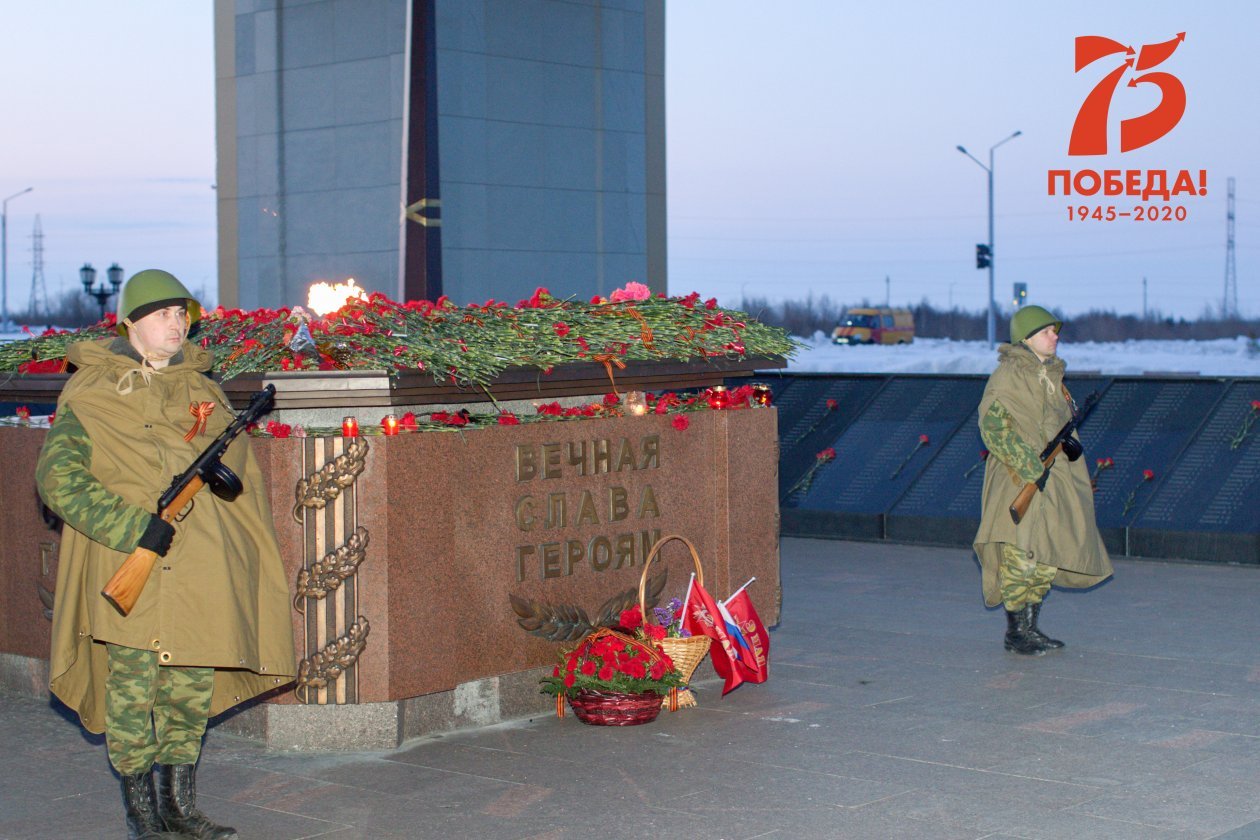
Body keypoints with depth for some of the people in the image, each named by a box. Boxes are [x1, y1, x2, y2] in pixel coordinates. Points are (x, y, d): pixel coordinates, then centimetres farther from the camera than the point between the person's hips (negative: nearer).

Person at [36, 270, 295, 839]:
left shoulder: (203, 390, 16)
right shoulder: (92, 392, 0)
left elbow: (238, 467, 23)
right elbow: (57, 478, -9)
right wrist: (133, 529, -17)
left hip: (200, 573, 5)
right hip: (130, 574, -5)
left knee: (191, 692, 9)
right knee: (132, 693, -1)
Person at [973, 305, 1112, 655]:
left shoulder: (1051, 374, 15)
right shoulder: (1008, 375, -11)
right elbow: (992, 426, -17)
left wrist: (1068, 442, 1)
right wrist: (1028, 465, -21)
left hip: (1052, 477, 9)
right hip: (1020, 480, -8)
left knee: (1048, 556, 11)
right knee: (1022, 554, -6)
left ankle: (1030, 627, 21)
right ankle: (1015, 632, 4)